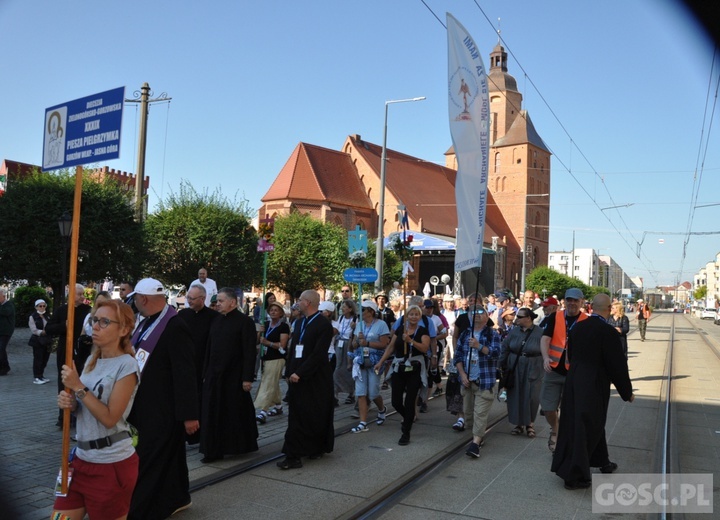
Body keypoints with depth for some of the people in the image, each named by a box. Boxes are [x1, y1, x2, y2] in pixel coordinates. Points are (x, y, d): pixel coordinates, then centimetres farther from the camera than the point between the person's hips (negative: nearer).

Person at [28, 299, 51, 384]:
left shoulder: (46, 317, 15)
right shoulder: (32, 317, -3)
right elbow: (34, 330, -12)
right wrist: (43, 332, -24)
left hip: (46, 341, 6)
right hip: (37, 341, -6)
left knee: (45, 359, 9)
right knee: (38, 359, -4)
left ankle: (41, 376, 20)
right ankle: (36, 378, 3)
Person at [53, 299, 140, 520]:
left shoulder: (127, 365, -17)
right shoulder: (93, 359, 7)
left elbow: (110, 418, -20)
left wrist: (78, 387, -19)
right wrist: (70, 403, -5)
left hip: (112, 464, -7)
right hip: (82, 458, 7)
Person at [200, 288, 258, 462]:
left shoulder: (245, 321, -10)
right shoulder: (216, 321, 9)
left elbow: (250, 352, -13)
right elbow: (209, 349, 13)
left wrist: (247, 378, -16)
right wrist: (205, 374, 11)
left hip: (234, 377, -6)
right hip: (214, 376, 6)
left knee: (236, 413, 7)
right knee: (213, 414, 6)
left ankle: (240, 446, 26)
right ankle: (214, 450, 15)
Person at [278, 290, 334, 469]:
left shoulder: (324, 325, -13)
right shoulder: (299, 322, 12)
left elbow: (318, 354, -19)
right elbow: (292, 348, 15)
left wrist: (299, 373, -20)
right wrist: (289, 372, 9)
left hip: (315, 379, -7)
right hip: (297, 377, 7)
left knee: (317, 416, 4)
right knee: (297, 416, 6)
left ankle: (317, 448, 18)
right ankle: (294, 456, 12)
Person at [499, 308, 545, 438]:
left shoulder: (540, 333, -8)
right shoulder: (514, 331, 2)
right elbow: (505, 348, 5)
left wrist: (544, 369, -7)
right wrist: (503, 366, 2)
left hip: (533, 371, -3)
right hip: (514, 369, 3)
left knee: (531, 397, 0)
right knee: (515, 397, 6)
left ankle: (530, 423, 21)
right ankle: (519, 424, 21)